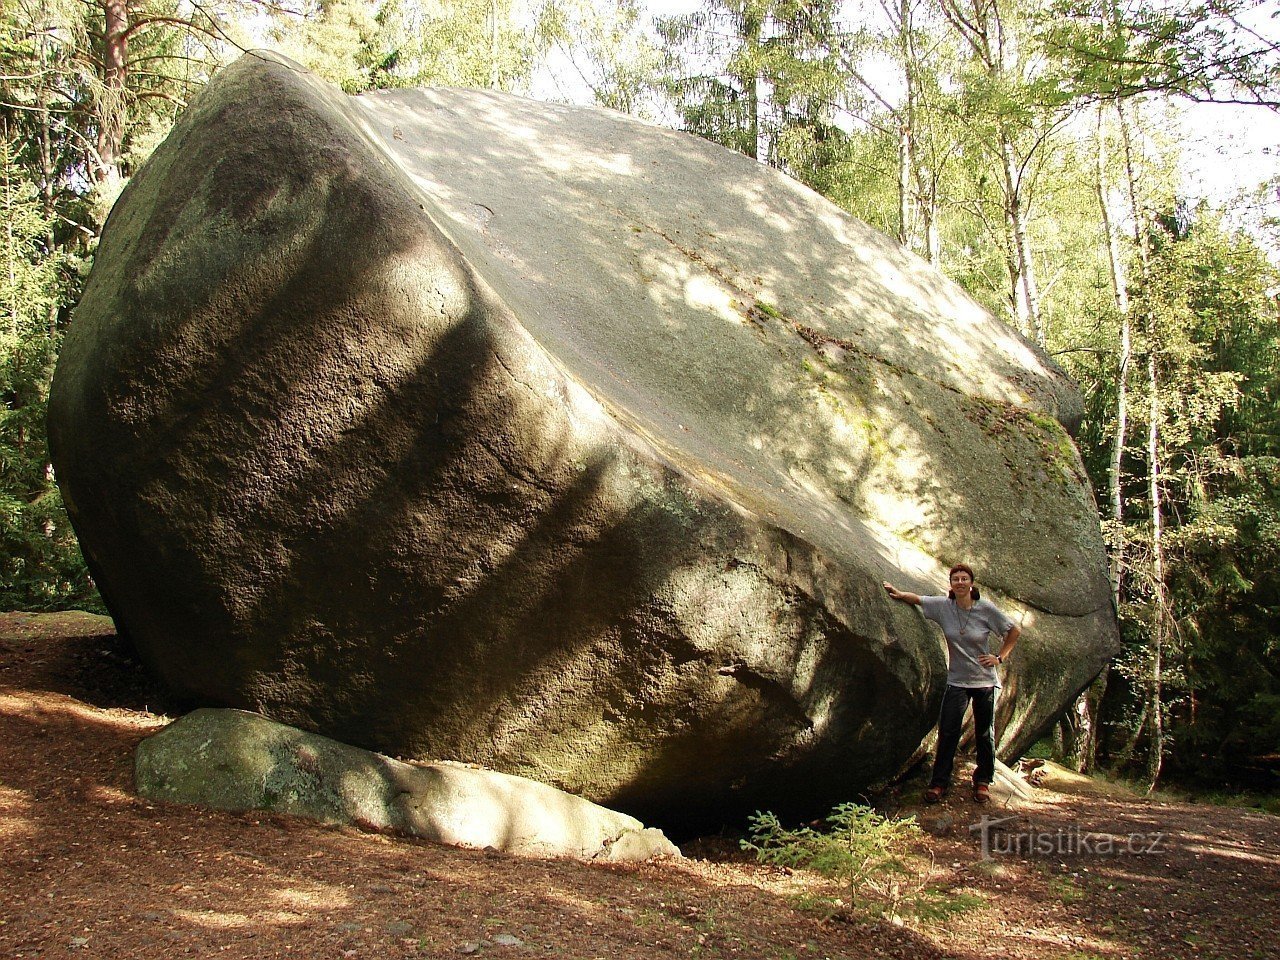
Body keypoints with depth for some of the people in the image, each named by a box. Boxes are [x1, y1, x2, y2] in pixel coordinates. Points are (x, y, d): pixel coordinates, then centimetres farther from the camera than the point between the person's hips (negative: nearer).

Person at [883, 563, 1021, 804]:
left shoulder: (986, 609, -10)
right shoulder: (943, 606, -5)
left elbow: (1014, 631, 1)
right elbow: (918, 599, 9)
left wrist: (1000, 657, -4)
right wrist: (899, 593, -9)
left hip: (985, 680, -1)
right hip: (956, 680, 1)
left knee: (985, 733, 10)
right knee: (947, 732, -4)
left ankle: (983, 781, 25)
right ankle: (939, 782, 5)